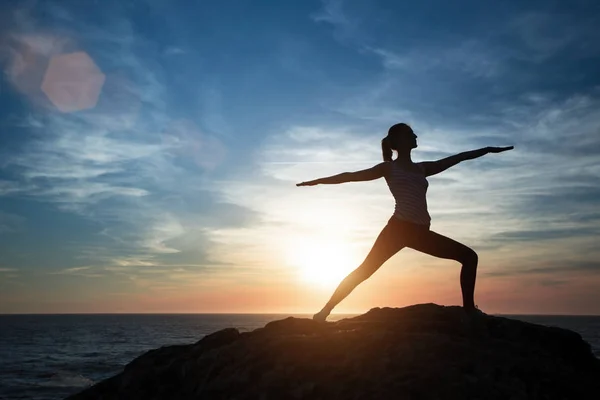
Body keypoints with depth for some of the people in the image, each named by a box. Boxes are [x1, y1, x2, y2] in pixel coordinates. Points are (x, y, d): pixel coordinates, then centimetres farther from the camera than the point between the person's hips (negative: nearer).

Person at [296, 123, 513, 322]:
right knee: (365, 270, -15)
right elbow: (352, 176, 7)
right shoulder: (389, 167, 8)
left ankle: (469, 309, 4)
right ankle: (325, 311, -10)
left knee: (469, 256, 3)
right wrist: (318, 181, 4)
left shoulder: (422, 168, 22)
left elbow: (458, 158, 28)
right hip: (398, 227, -6)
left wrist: (488, 149, 32)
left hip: (420, 232, 6)